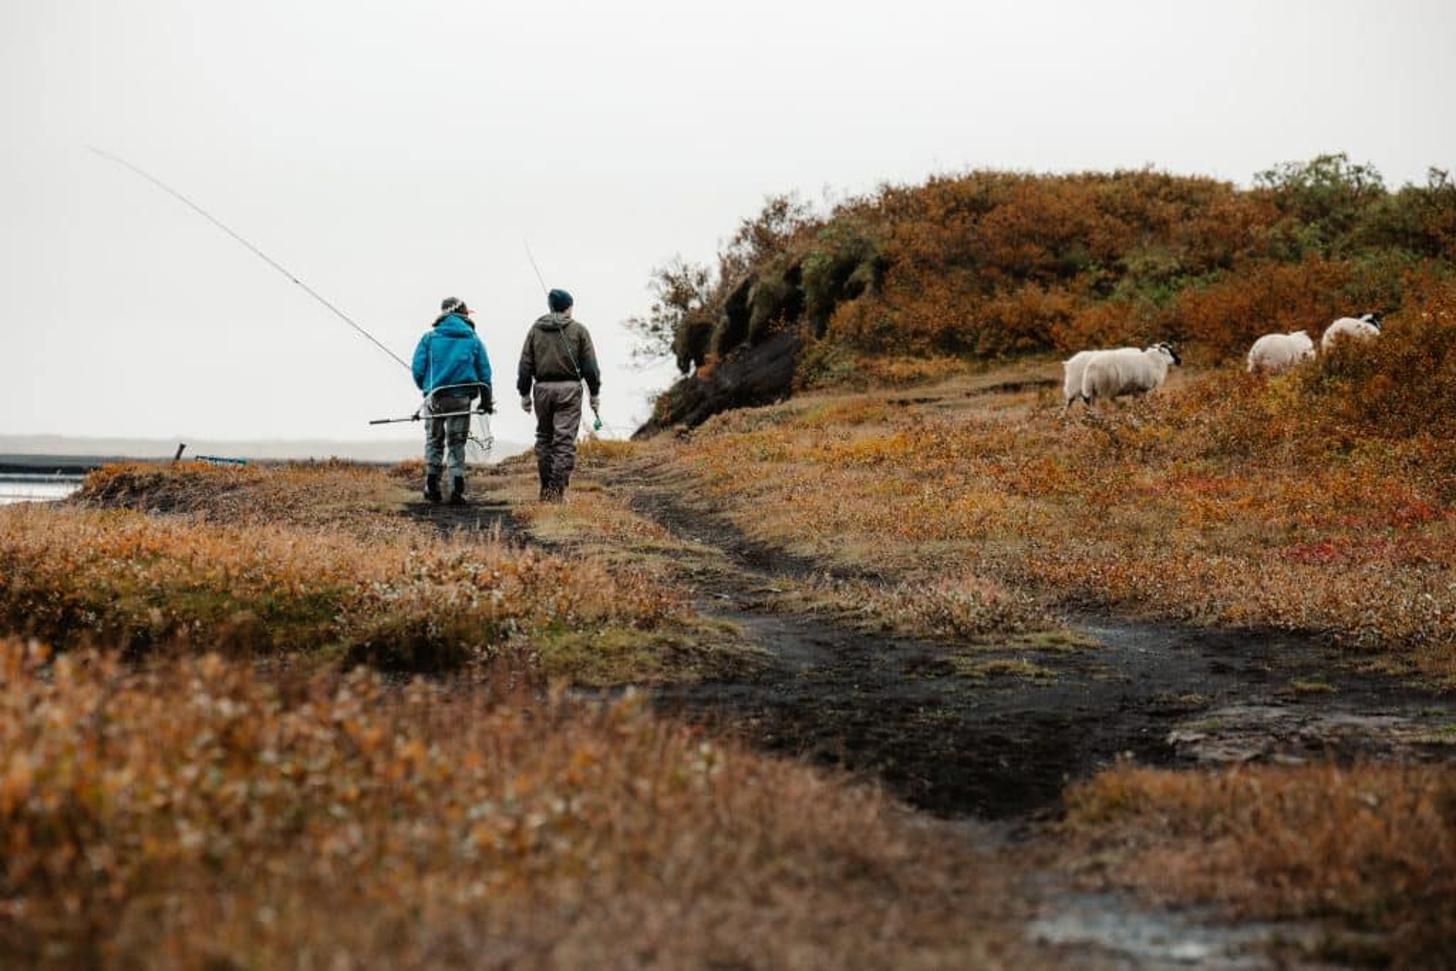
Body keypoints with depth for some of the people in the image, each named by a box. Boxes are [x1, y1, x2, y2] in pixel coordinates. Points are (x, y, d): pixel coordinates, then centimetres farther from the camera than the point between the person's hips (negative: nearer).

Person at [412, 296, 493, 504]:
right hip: (461, 399, 0)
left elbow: (418, 369, -4)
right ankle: (457, 490, 0)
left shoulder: (429, 338, 1)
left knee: (434, 442, 14)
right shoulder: (473, 340, 4)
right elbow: (484, 372, 5)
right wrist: (486, 401, 14)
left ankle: (432, 487, 11)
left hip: (435, 398, 0)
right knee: (457, 444, 8)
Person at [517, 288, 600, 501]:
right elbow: (590, 365, -2)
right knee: (565, 441, -4)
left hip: (543, 388, 3)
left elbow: (525, 364, 6)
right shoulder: (578, 330, 1)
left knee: (544, 438, 13)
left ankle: (546, 488, 14)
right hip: (569, 388, -3)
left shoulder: (535, 330, 8)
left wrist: (525, 393, 11)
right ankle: (557, 489, -11)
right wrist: (595, 393, 4)